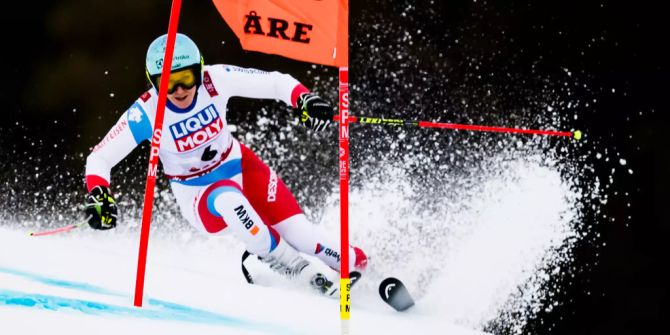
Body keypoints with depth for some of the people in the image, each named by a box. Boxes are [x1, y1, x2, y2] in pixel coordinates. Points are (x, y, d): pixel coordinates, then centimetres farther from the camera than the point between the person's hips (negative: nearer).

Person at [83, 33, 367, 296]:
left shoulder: (215, 81, -20)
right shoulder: (146, 113, -23)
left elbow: (275, 82, -15)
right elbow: (99, 159, -16)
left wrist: (305, 100, -34)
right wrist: (98, 197, -34)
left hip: (241, 167, 2)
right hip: (200, 198, -2)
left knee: (298, 233, -16)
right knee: (228, 200, -37)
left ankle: (354, 262, 12)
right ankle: (305, 273, -25)